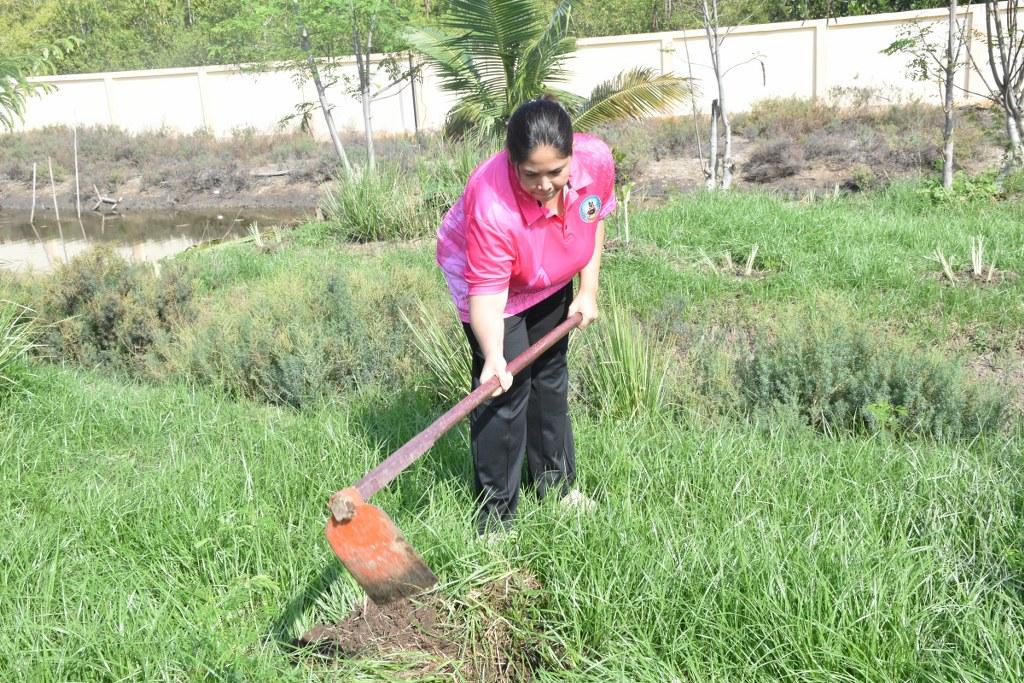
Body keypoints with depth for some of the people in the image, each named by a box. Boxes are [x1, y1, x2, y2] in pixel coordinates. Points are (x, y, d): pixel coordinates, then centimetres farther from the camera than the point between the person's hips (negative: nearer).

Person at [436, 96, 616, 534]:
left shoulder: (597, 160, -29)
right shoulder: (492, 205, -44)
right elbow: (487, 294, -39)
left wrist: (589, 290, -7)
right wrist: (494, 357, -54)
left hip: (551, 278, 6)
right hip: (482, 272, -6)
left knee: (550, 373, 16)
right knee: (507, 386, -11)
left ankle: (556, 484, 35)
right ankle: (495, 517, 2)